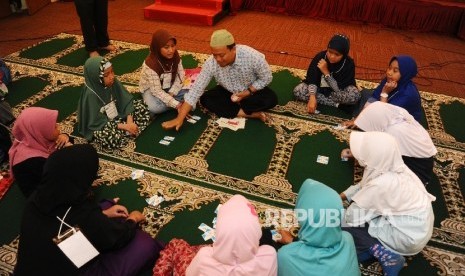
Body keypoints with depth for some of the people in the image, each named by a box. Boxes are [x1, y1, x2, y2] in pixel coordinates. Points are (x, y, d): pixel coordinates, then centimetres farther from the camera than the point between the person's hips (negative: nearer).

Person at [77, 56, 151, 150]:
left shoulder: (113, 82, -13)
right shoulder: (91, 94, -28)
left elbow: (126, 100, -8)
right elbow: (98, 122, -25)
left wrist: (130, 122, -23)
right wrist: (124, 126, -27)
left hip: (117, 116, 6)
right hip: (99, 127, -6)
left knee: (141, 107, -2)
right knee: (113, 139, -36)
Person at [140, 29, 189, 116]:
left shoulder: (175, 56, -16)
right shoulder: (151, 64, -31)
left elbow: (180, 76, -8)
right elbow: (157, 91, -31)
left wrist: (171, 93, -22)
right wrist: (176, 104, -36)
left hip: (168, 86, 5)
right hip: (151, 88, -5)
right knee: (155, 107, -36)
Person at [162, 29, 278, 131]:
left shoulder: (252, 56, -33)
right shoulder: (211, 63, -29)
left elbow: (266, 78, -16)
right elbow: (196, 90, -27)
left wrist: (247, 92, -27)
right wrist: (180, 118, -32)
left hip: (252, 90, -2)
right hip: (228, 91, 2)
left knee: (271, 99, -30)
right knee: (206, 99, -23)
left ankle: (233, 109, -15)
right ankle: (247, 113, -22)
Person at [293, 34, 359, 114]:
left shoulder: (349, 64, -23)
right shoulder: (320, 56, -20)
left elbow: (339, 89, -25)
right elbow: (311, 78, -22)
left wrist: (326, 72, -31)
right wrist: (312, 97, -38)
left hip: (337, 93, -2)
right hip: (319, 89, 2)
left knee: (355, 95, -33)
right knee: (298, 91, -26)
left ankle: (320, 99, -18)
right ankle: (335, 104, -22)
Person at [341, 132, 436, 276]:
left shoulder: (381, 184, -33)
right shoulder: (392, 167, -9)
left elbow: (353, 216, -21)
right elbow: (364, 185, 9)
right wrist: (340, 196, 8)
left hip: (409, 237, -8)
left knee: (347, 224, -10)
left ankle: (388, 257, -6)